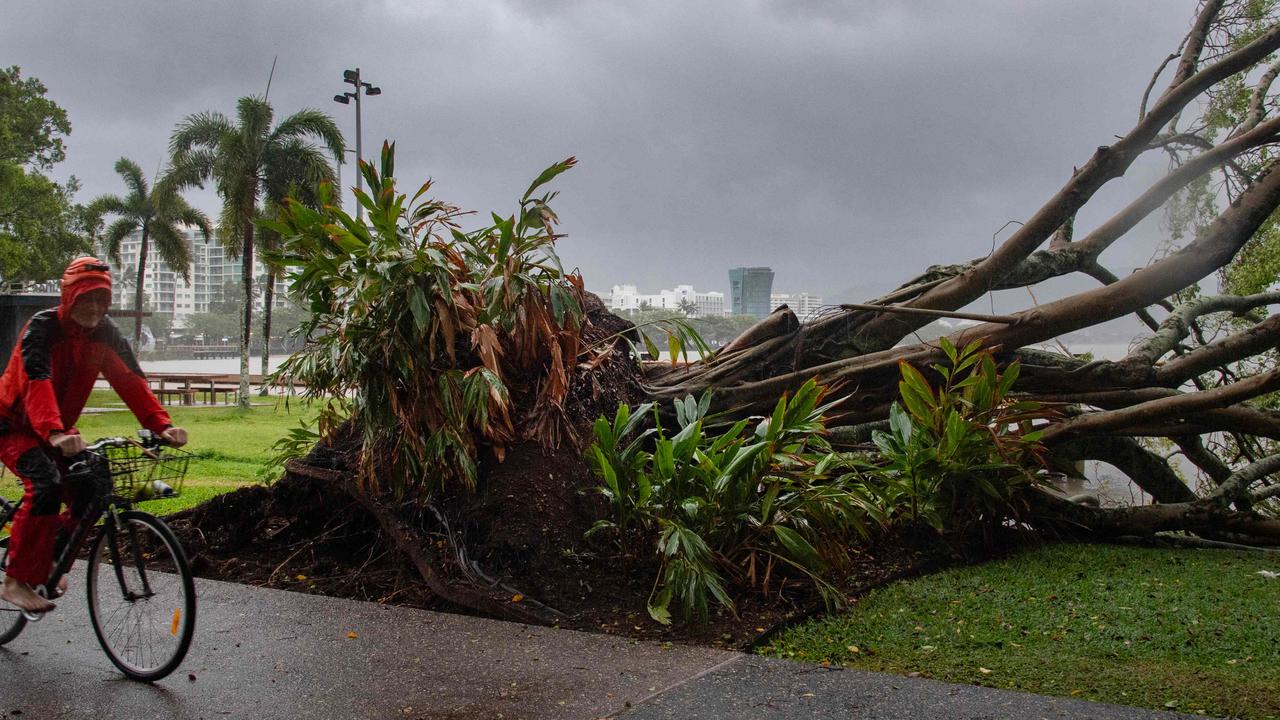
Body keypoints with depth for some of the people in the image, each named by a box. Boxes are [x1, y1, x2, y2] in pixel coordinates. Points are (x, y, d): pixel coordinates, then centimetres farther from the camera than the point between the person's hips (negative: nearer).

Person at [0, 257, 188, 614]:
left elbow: (131, 380, -17)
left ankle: (49, 562, 16)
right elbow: (38, 381, -39)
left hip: (59, 431, 6)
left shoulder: (105, 333, -8)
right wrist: (55, 433, -56)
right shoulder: (43, 326, -24)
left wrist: (162, 426, -33)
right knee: (46, 485, -28)